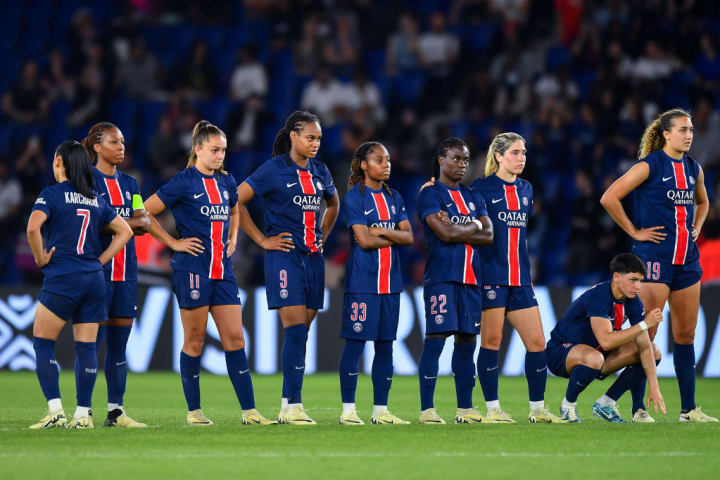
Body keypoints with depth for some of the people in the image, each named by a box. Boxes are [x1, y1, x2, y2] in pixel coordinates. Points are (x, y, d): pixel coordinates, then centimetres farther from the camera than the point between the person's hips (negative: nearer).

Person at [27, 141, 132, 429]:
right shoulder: (96, 199, 13)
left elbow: (33, 226, -20)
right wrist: (100, 260, 13)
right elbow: (124, 231, 17)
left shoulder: (52, 194, -4)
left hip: (61, 279, -5)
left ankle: (55, 410, -8)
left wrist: (40, 258, -7)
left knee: (42, 344, 2)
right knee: (86, 347, 5)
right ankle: (83, 414, 3)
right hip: (94, 280, 5)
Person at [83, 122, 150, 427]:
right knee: (92, 341, -8)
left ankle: (116, 410, 9)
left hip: (126, 270, 6)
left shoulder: (129, 184, 17)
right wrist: (129, 222, -14)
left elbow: (144, 224, 8)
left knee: (119, 342, 6)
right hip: (97, 269, -6)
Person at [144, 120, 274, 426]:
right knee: (195, 341, 0)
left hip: (222, 269, 6)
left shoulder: (226, 182, 12)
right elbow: (145, 212, -7)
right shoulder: (184, 182, -6)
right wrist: (173, 242, -6)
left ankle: (249, 411, 0)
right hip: (193, 269, -6)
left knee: (235, 339, 1)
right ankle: (194, 411, 9)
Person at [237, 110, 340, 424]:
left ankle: (287, 406, 9)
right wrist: (262, 240, -7)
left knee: (302, 333, 5)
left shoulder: (319, 171, 13)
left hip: (313, 257, 6)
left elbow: (333, 204, 32)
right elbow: (236, 200, -8)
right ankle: (293, 407, -15)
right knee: (295, 330, -14)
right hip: (285, 255, -6)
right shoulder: (274, 169, -5)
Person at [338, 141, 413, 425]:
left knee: (385, 344, 6)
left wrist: (380, 231, -10)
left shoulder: (394, 198, 14)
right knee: (355, 342, -5)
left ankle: (380, 410, 11)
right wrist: (394, 237, -2)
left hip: (390, 281, 6)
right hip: (361, 282, -6)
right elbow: (364, 240, -14)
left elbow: (408, 237, 5)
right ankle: (348, 410, 0)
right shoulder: (355, 197, -5)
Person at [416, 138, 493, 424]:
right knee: (436, 338, -10)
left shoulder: (473, 197, 19)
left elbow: (489, 235, 6)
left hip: (471, 277, 6)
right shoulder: (430, 194, -1)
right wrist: (474, 226, 0)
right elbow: (445, 233, -14)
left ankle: (465, 408, 13)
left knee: (467, 340, 7)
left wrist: (457, 230, -7)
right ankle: (427, 409, -8)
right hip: (441, 276, -6)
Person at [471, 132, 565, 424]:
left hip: (519, 277, 6)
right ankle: (492, 408, 4)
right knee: (491, 340, -3)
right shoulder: (482, 188, -4)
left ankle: (537, 408, 10)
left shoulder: (525, 189, 15)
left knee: (537, 342, 2)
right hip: (492, 276, -6)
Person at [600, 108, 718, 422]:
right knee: (645, 334, -6)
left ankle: (689, 409, 15)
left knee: (686, 334, 9)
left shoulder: (694, 169, 11)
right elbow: (609, 198, -13)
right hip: (654, 258, -7)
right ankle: (638, 410, -3)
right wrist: (635, 232, -10)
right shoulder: (650, 166, -9)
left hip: (687, 259, 7)